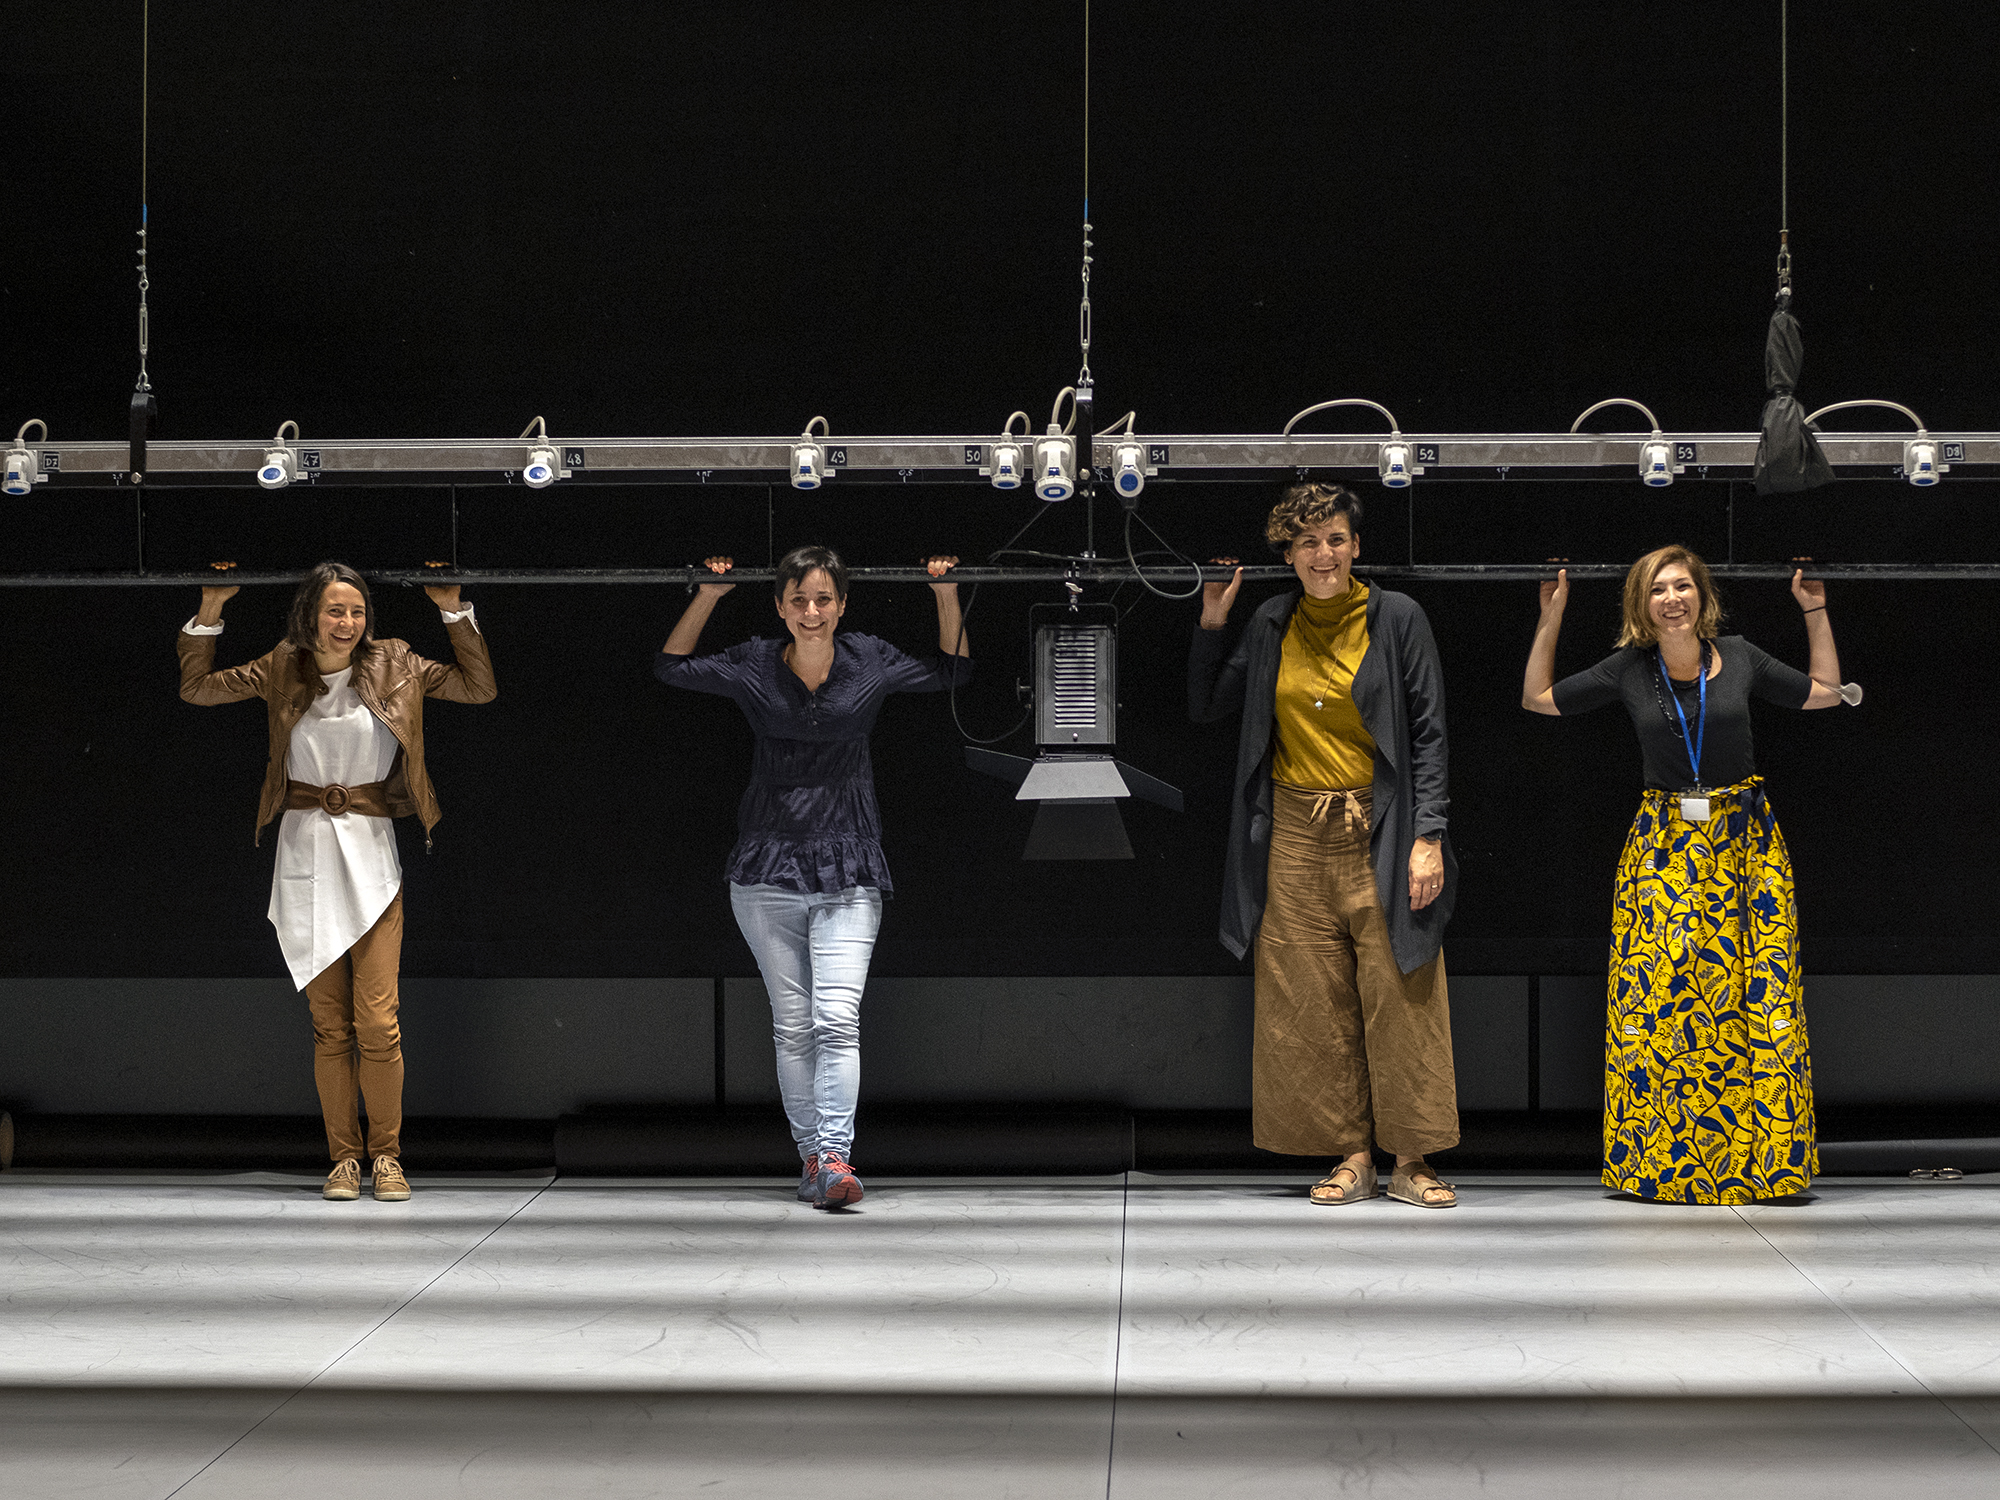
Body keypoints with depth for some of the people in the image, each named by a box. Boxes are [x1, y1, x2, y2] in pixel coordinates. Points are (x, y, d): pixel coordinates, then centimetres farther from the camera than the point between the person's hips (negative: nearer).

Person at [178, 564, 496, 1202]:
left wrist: (455, 611, 0)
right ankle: (344, 1157, 11)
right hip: (305, 850, 1)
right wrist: (210, 609, 2)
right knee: (328, 1022, 4)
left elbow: (479, 688, 7)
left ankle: (386, 1156, 5)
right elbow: (197, 687, 12)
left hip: (370, 848, -1)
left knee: (377, 1021, -8)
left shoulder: (392, 667, 4)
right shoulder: (282, 670, 6)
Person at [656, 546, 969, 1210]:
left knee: (838, 1018, -14)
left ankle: (834, 1157, -18)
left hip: (847, 871, -1)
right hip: (766, 871, 1)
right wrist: (709, 594, 3)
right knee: (793, 1024, 5)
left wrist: (947, 595, 5)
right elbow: (670, 667, 13)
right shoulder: (753, 666, 0)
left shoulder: (871, 663, 1)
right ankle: (810, 1154, 13)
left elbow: (953, 672, 17)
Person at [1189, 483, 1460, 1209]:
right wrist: (1212, 621, 8)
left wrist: (1428, 835, -9)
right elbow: (1205, 707, 18)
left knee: (1401, 998, -3)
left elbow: (1429, 733, -2)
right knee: (1316, 1005, 2)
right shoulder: (1271, 625, 8)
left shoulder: (1396, 618, -1)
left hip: (1380, 835, -3)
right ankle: (1351, 1156, 9)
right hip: (1296, 837, 3)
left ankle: (1411, 1160, 4)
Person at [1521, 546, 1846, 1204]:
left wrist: (1816, 612, 11)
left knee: (1756, 990, -5)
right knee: (1658, 991, -7)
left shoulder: (1739, 657, 3)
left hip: (1744, 840, 0)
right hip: (1664, 845, 0)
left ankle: (1764, 1156, 0)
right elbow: (1538, 698, 11)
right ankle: (1660, 1157, 1)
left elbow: (1825, 693, 15)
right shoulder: (1628, 669, 2)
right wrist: (1551, 619, 7)